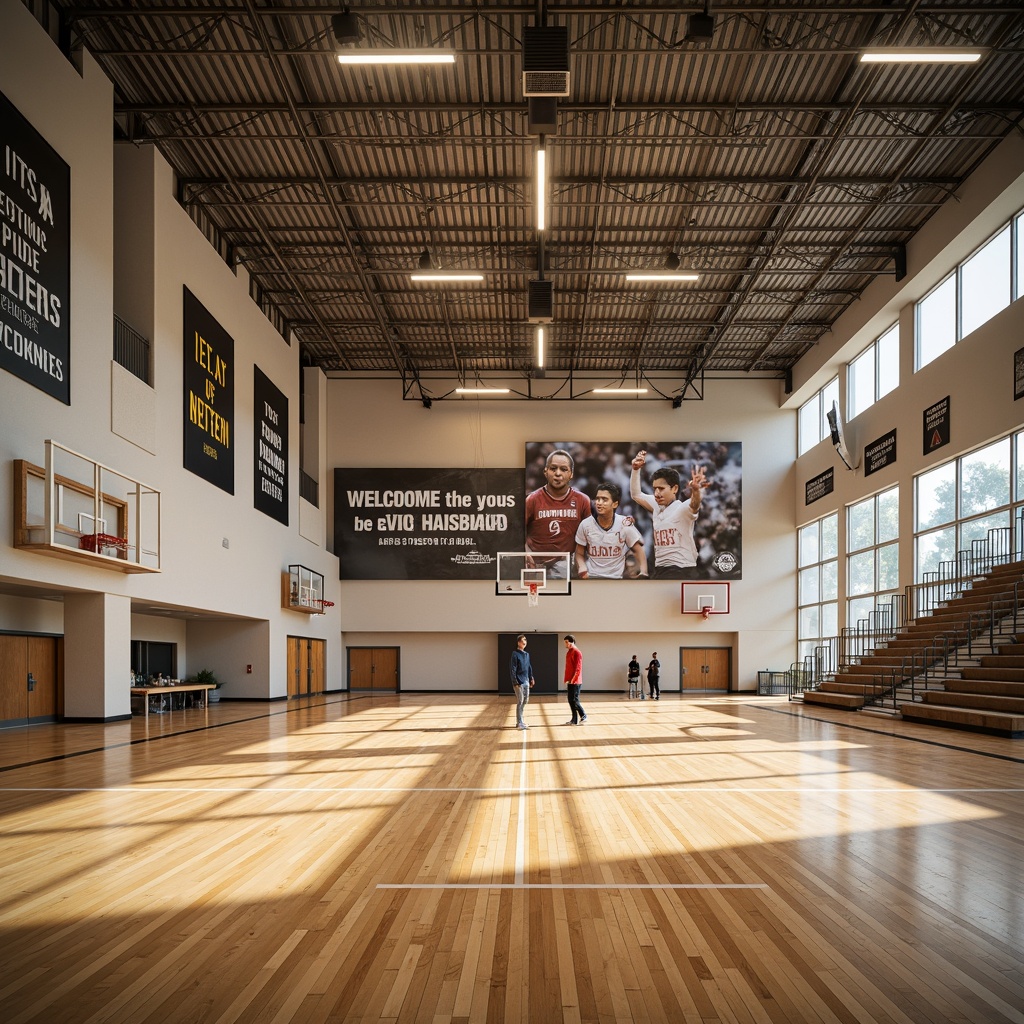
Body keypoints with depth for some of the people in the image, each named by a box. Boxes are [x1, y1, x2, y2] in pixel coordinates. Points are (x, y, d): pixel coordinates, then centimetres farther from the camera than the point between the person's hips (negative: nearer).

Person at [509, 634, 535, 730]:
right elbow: (512, 669, -13)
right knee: (520, 702, -7)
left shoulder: (527, 654, 14)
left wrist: (531, 679, 13)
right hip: (519, 682, -8)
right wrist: (515, 682, -17)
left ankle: (520, 719, 24)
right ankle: (519, 723, -3)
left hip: (526, 681, 8)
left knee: (525, 700, 12)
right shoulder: (515, 654, -9)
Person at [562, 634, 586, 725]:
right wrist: (566, 680, 16)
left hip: (575, 681, -9)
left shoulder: (577, 652, -13)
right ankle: (575, 720, 13)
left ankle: (583, 716, 6)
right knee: (571, 700, 8)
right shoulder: (569, 652, 15)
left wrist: (572, 680, -20)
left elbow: (577, 668, -18)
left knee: (574, 700, -5)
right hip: (570, 681, 9)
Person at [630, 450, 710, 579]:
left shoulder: (682, 509, -13)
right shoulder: (657, 507, 10)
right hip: (659, 571, 9)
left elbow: (694, 503, -35)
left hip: (681, 572, -8)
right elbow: (636, 494, 19)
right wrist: (636, 469, 6)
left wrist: (696, 490, -58)